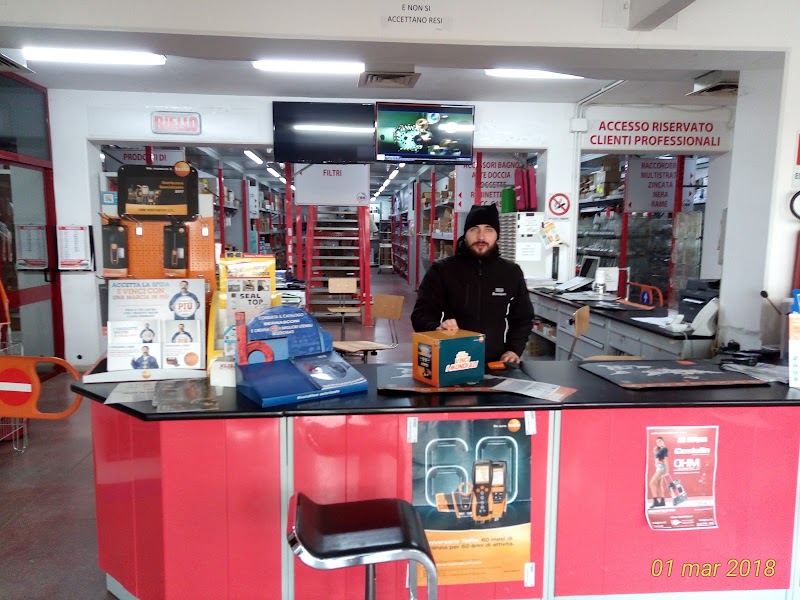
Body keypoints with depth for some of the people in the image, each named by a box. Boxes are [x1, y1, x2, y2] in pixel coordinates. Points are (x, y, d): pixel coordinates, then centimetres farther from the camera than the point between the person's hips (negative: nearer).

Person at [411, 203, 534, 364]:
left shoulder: (512, 272, 8)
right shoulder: (441, 270, 0)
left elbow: (523, 318, 17)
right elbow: (421, 314, -3)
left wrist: (514, 350, 1)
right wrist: (438, 329, -24)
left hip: (496, 363, 2)